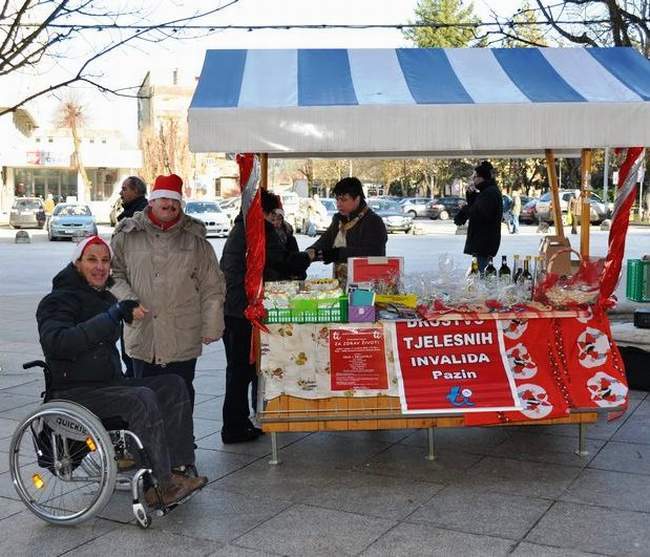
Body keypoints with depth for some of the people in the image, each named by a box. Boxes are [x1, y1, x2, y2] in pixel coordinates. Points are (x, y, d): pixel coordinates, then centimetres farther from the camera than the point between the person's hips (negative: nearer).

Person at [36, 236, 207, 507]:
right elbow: (56, 342, -30)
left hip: (108, 384, 8)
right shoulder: (59, 300, -8)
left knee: (173, 385, -10)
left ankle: (178, 467, -16)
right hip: (73, 392, -8)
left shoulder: (106, 298, 17)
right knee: (142, 399, -31)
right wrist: (113, 316, -32)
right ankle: (162, 484, -25)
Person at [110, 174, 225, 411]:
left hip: (183, 340, 0)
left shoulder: (195, 240, 4)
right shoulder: (127, 237, 3)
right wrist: (128, 300, -9)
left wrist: (211, 327, 2)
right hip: (142, 336, 0)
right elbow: (113, 274, 9)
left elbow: (212, 287, 5)